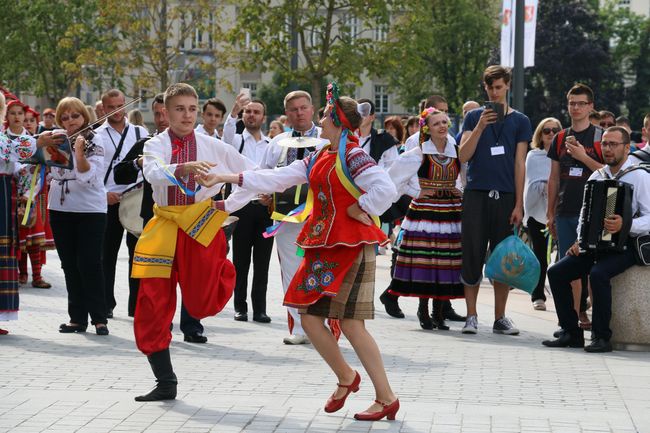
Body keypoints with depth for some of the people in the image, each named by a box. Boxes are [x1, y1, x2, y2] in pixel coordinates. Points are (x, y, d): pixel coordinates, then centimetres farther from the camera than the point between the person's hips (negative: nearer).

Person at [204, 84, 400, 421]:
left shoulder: (351, 156, -12)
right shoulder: (319, 159, 13)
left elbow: (386, 189, -25)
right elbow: (276, 179, 16)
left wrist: (359, 210, -14)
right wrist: (229, 178, 15)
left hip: (351, 245, -8)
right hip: (323, 245, 8)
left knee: (351, 323, -9)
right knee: (310, 317, 5)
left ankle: (386, 398, 0)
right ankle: (345, 378, 25)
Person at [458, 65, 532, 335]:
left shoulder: (520, 121, 8)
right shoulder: (474, 117, 9)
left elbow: (519, 164, 5)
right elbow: (463, 156, -1)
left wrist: (518, 204, -1)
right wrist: (480, 127, -13)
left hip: (505, 197, 0)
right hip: (476, 194, 0)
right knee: (473, 257, -2)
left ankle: (500, 318, 10)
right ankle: (471, 316, 4)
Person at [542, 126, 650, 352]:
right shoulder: (597, 176, 15)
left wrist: (625, 225, -29)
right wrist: (579, 240, 5)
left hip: (624, 246, -7)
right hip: (595, 245, 7)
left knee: (598, 274, -33)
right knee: (556, 272, -10)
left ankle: (601, 337, -22)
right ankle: (571, 333, -2)